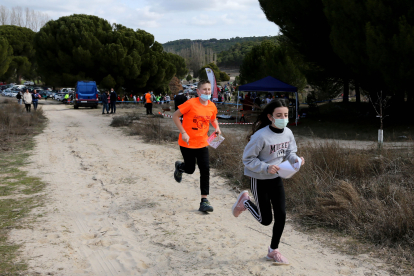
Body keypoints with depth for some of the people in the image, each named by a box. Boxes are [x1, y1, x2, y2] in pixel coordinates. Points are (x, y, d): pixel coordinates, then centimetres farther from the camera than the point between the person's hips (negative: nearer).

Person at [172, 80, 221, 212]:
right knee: (190, 169, 10)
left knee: (205, 170, -4)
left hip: (202, 143, 4)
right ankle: (179, 166, 48)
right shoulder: (191, 104, -17)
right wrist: (183, 133, -17)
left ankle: (204, 201, 4)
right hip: (187, 143, -3)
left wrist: (217, 127, -1)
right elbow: (175, 116, -11)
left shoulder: (212, 106, -1)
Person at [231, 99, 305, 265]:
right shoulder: (261, 136, -26)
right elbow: (248, 159, -19)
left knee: (281, 215, 2)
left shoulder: (288, 133, -7)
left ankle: (273, 251, 22)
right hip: (259, 180, -6)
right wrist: (266, 168, -30)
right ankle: (244, 201, 32)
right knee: (265, 220, 3)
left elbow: (289, 152, 8)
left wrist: (295, 159, -14)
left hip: (276, 179, 6)